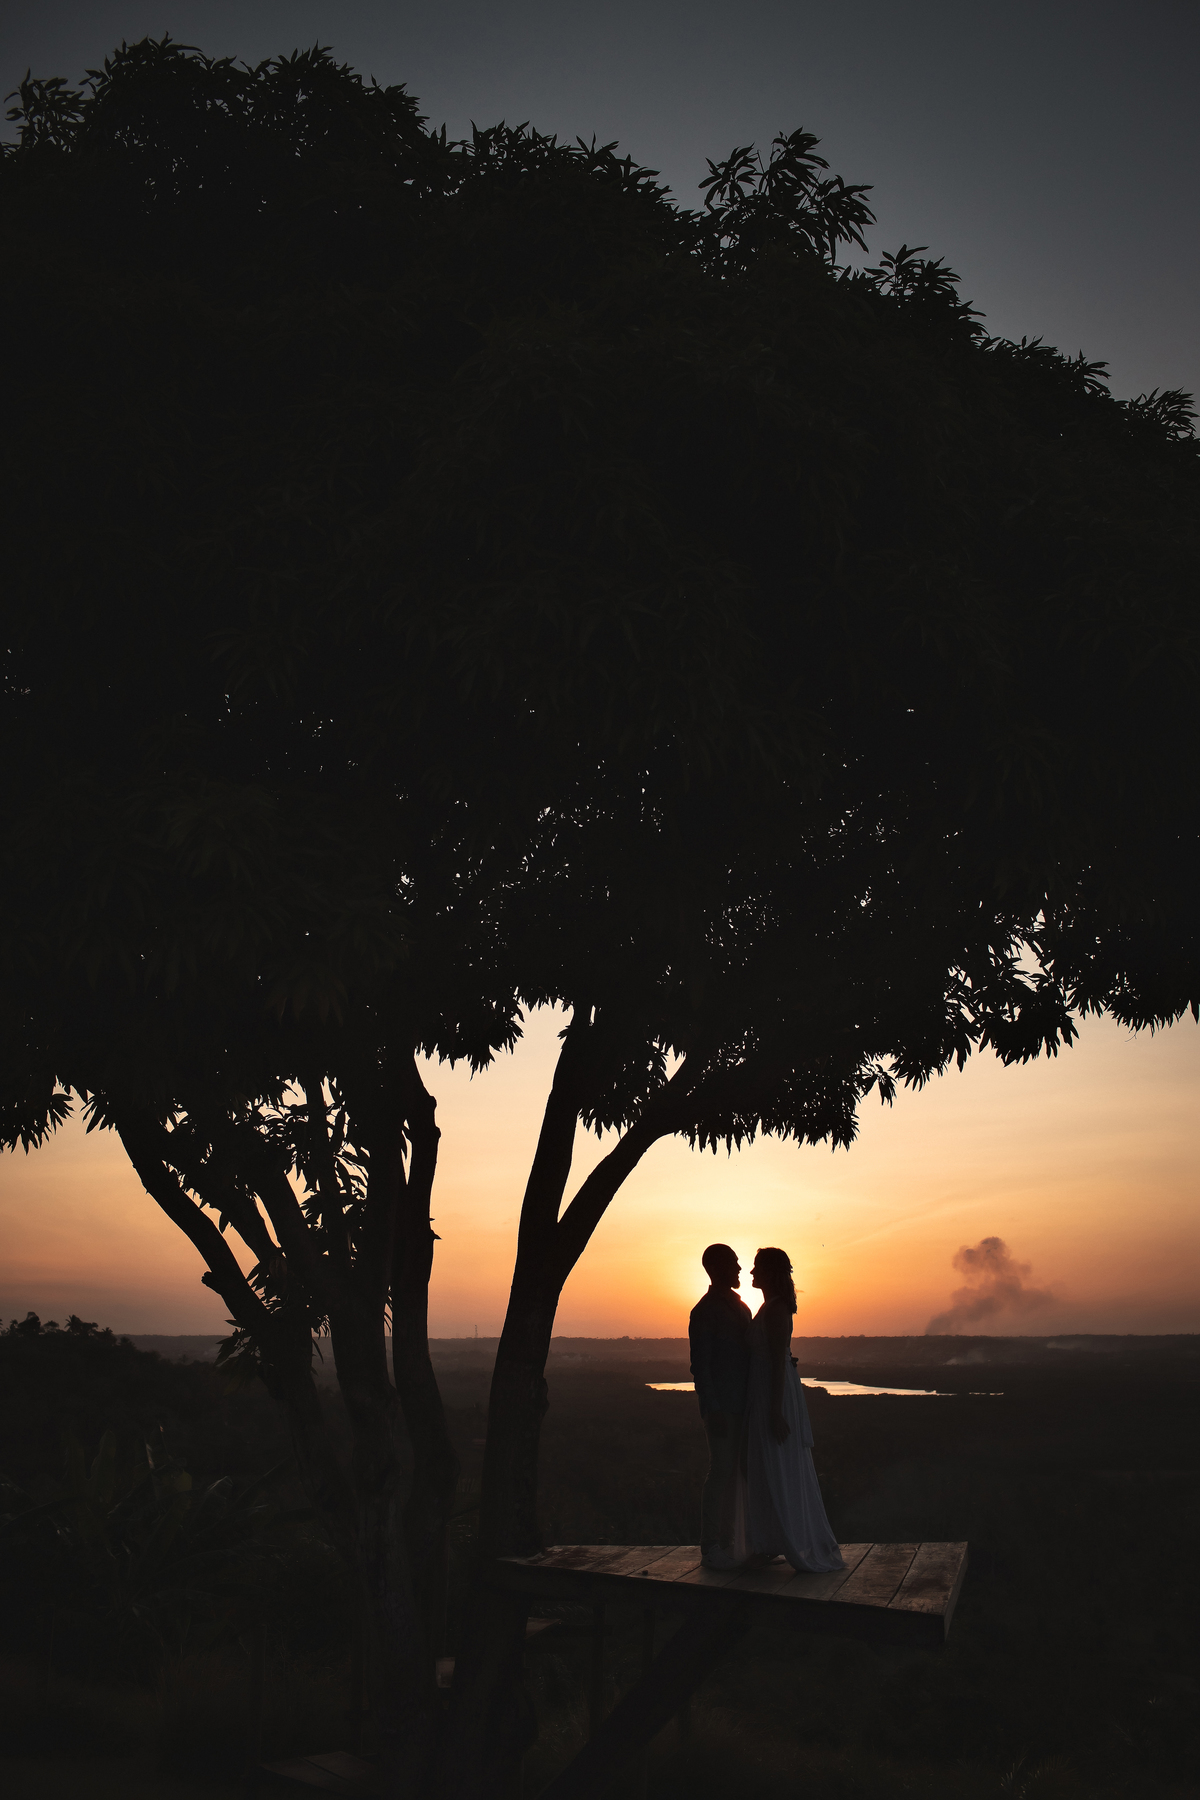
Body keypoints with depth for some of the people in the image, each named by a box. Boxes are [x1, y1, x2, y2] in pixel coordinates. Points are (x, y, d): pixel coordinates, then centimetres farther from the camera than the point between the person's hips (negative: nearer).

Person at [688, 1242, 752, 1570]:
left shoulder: (739, 1307, 16)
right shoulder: (704, 1312, -10)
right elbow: (700, 1365, -14)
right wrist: (711, 1409, -18)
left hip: (741, 1404, 8)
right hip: (721, 1406, -8)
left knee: (732, 1473, 11)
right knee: (721, 1472, -5)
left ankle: (725, 1543, 19)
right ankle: (711, 1548, 3)